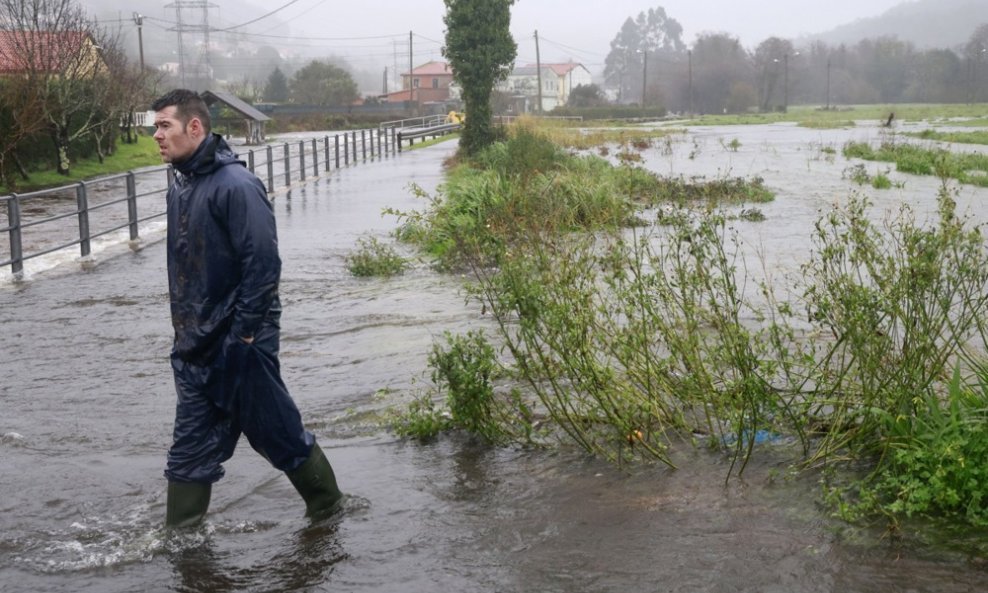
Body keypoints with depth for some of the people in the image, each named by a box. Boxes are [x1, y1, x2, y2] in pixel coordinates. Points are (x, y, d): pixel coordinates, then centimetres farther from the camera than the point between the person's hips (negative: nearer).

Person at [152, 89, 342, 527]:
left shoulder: (236, 185, -17)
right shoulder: (180, 186, 10)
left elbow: (263, 263, -21)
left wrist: (242, 334, -20)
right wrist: (185, 330, 15)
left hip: (240, 345, -8)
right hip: (194, 348, 8)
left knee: (278, 433, 6)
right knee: (191, 448, 11)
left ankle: (327, 507, 26)